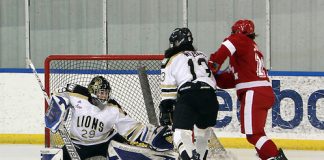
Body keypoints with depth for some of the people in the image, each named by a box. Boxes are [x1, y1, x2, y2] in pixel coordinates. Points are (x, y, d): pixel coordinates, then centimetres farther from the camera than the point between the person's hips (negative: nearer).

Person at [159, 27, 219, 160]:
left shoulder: (171, 60, 15)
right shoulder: (202, 56, 31)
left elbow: (168, 89, 6)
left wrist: (165, 109, 8)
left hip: (187, 96, -5)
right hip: (209, 96, 5)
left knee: (181, 134, -8)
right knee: (203, 132, 25)